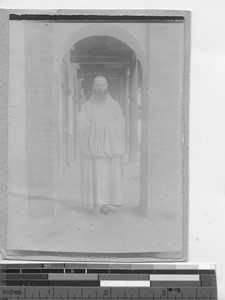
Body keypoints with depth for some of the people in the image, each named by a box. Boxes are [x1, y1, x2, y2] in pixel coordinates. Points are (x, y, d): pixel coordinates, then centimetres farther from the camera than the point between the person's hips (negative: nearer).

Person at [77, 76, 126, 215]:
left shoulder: (114, 105, 10)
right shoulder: (87, 106, 10)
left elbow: (120, 124, -4)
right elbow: (81, 125, -5)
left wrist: (97, 126, -15)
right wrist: (107, 126, -15)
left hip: (110, 146, 0)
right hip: (92, 146, 0)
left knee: (110, 174, -3)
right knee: (94, 174, -5)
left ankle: (108, 203, 5)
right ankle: (95, 204, 0)